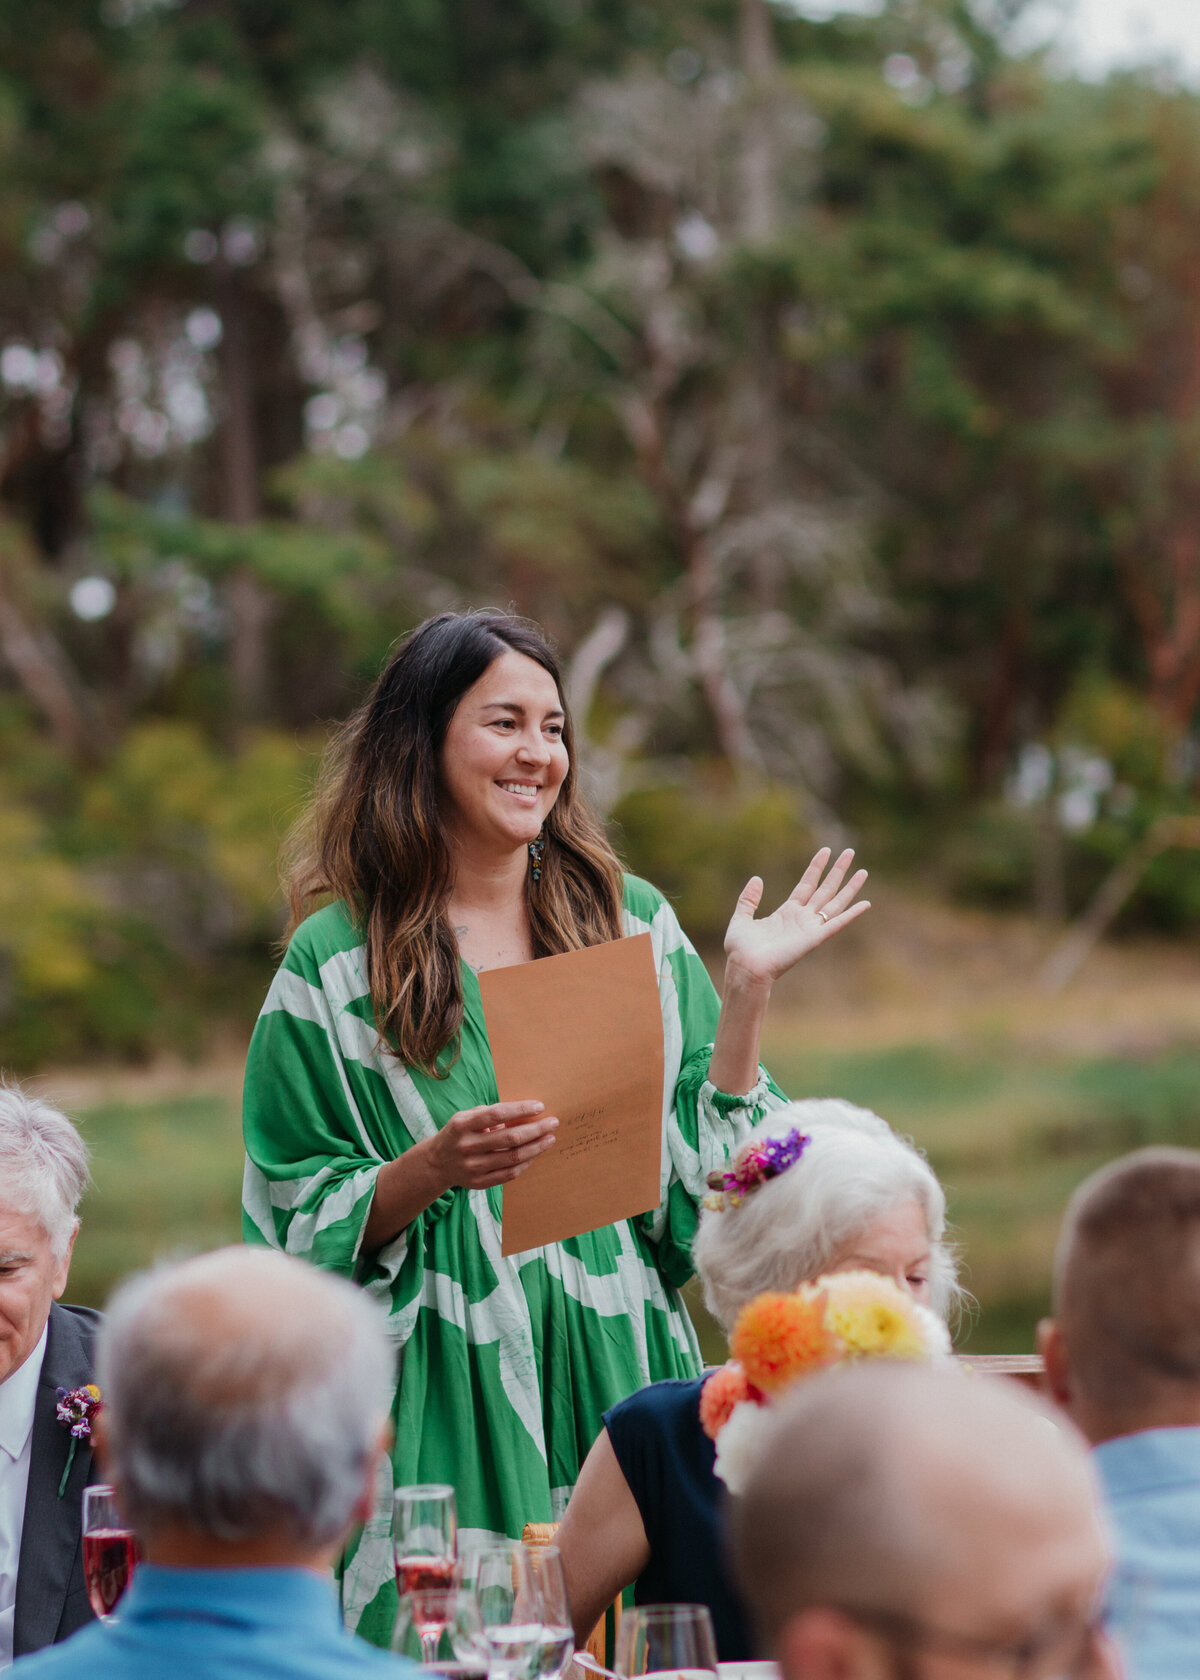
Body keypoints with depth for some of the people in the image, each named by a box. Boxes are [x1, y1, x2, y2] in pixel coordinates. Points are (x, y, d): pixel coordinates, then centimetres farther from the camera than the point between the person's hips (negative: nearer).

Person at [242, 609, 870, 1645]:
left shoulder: (632, 924, 9)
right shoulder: (335, 960, 1)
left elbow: (704, 1172, 6)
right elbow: (306, 1225, 0)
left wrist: (747, 989, -2)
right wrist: (434, 1167, -17)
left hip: (619, 1374, 3)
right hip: (446, 1388, -2)